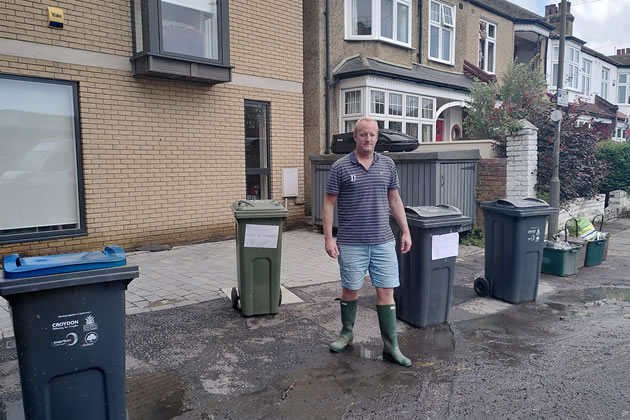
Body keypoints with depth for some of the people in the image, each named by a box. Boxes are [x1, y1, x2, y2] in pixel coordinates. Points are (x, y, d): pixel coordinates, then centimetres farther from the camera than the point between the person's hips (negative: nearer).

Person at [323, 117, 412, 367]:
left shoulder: (388, 165, 7)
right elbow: (329, 204, -2)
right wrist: (328, 238, -9)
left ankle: (391, 348, 12)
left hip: (383, 242, 3)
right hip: (352, 243, -2)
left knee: (386, 292, 3)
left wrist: (406, 232, 8)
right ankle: (346, 333, 34)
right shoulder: (340, 167, -4)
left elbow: (395, 200, 13)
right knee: (350, 290, 11)